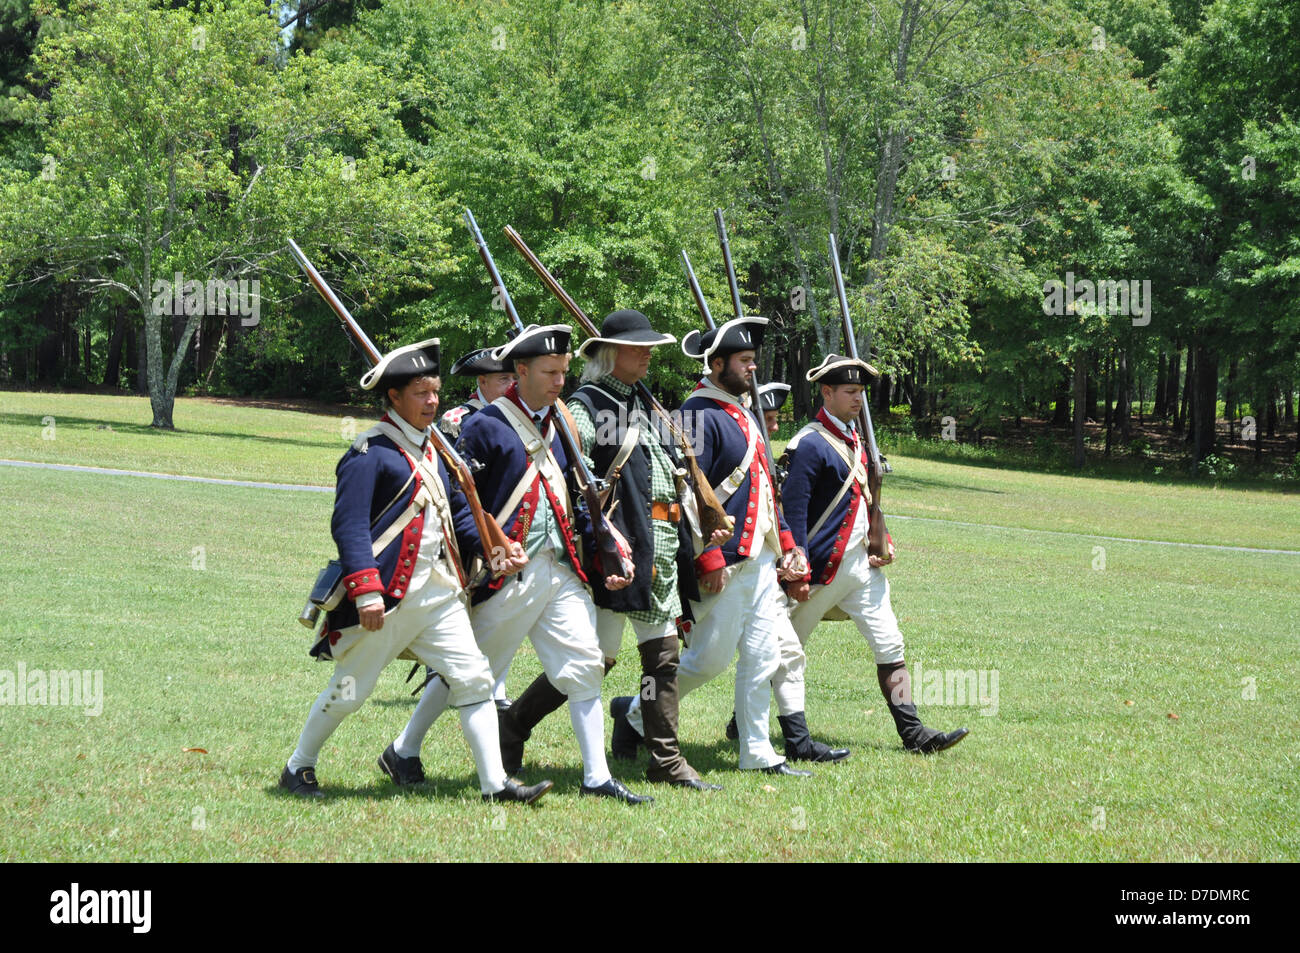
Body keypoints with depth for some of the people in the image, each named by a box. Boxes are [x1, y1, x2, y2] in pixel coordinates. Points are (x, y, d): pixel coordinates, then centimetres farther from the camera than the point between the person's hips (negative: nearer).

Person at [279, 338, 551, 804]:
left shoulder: (433, 448, 15)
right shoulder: (370, 453, -11)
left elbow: (457, 512, 20)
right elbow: (349, 524, -17)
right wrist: (366, 589, -25)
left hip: (438, 592, 7)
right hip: (387, 597, -7)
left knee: (473, 678, -2)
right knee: (348, 690, 4)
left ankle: (495, 783, 0)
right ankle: (298, 769, 22)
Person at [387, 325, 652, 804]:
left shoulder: (560, 427, 13)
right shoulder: (485, 426, -8)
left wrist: (603, 560, 10)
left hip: (559, 571, 6)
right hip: (506, 578, -6)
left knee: (584, 664, -1)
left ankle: (597, 776, 3)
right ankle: (404, 751, 21)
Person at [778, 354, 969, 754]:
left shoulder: (854, 439, 14)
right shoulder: (810, 444, -14)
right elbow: (793, 510, -17)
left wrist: (883, 542, 10)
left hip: (860, 565, 8)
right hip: (822, 568, -8)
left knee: (890, 646, 2)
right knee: (786, 651, 3)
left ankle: (913, 734, 2)